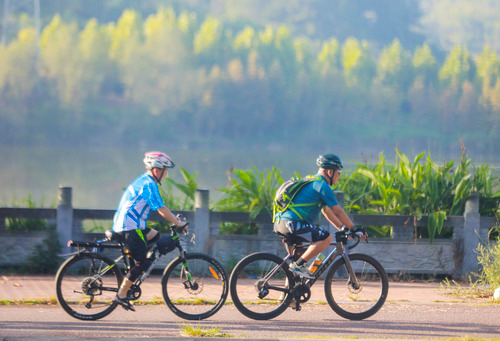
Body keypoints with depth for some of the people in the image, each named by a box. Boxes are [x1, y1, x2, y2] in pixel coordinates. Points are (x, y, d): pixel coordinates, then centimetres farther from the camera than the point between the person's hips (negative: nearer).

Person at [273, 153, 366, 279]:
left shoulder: (313, 183, 26)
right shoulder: (323, 186, -5)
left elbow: (326, 210, 31)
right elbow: (338, 211, -5)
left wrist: (343, 228, 30)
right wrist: (354, 229, 3)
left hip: (279, 223, 10)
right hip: (292, 222, -10)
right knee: (326, 238, -13)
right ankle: (299, 264, -14)